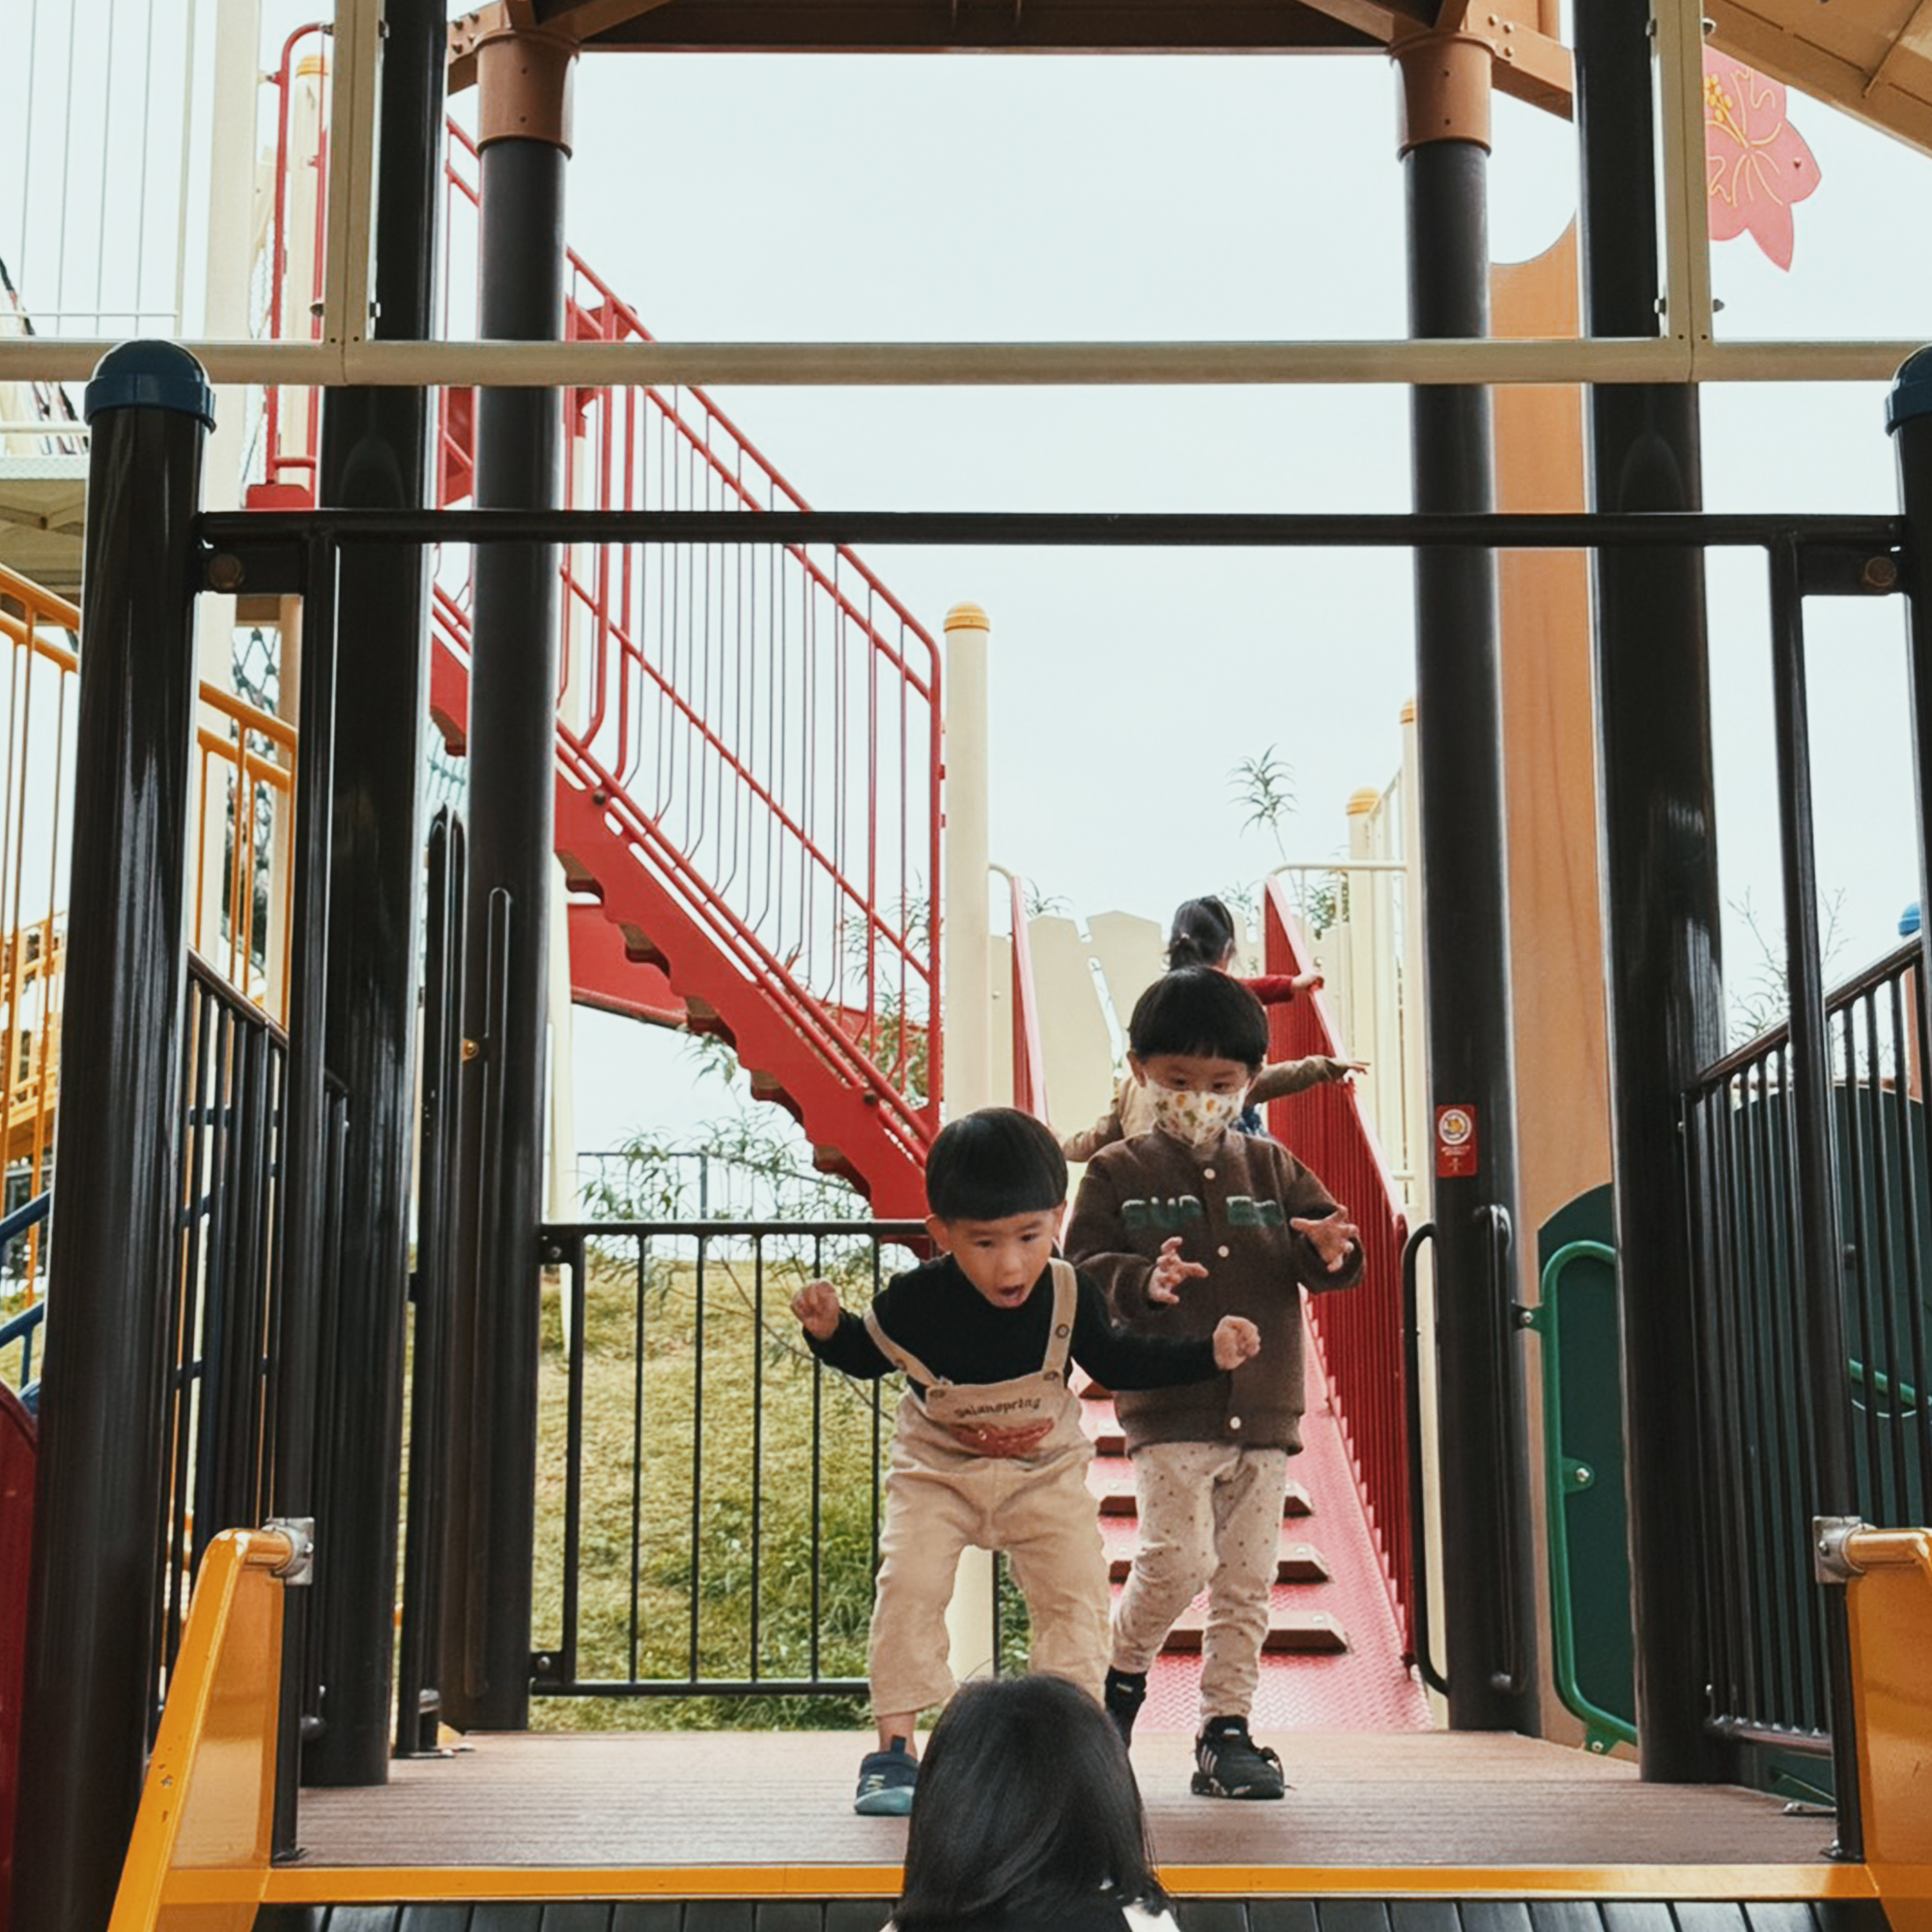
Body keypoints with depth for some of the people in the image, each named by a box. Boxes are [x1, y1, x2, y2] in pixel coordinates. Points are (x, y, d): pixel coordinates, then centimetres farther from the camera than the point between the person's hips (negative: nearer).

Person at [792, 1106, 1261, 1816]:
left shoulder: (1070, 1297, -18)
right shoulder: (916, 1299, -22)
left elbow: (1117, 1361, 0)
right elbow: (867, 1354, -3)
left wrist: (1209, 1352, -10)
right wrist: (827, 1328, -24)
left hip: (1045, 1472, 2)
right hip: (936, 1470, -1)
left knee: (1077, 1586, -10)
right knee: (909, 1581, -18)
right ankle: (894, 1745, -8)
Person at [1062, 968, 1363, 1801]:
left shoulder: (1273, 1170, 12)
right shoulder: (1117, 1174, 2)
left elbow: (1321, 1254, 9)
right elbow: (1084, 1269, -5)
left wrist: (1330, 1251, -15)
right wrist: (1143, 1282, -24)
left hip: (1264, 1412, 4)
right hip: (1169, 1412, -4)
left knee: (1246, 1581, 6)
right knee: (1178, 1558, -15)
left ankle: (1225, 1731, 16)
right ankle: (1121, 1670, 12)